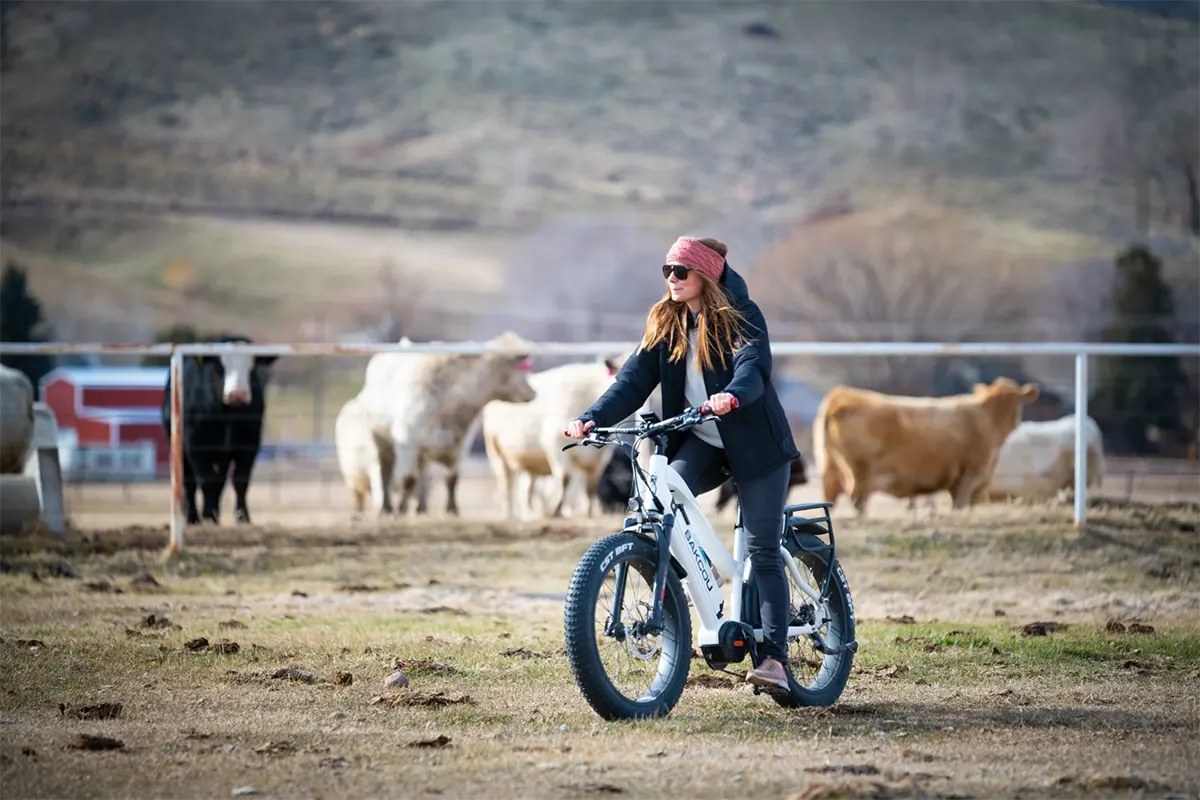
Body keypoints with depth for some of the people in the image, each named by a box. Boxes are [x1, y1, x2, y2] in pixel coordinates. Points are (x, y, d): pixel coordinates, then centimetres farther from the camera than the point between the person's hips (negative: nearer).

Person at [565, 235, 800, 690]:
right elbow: (635, 380, -4)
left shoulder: (740, 316, -10)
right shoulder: (665, 323, 4)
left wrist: (733, 395, -52)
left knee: (762, 551, -6)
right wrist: (592, 419, -21)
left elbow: (754, 363, -29)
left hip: (754, 443, -4)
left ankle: (774, 657, -5)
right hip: (699, 442, 4)